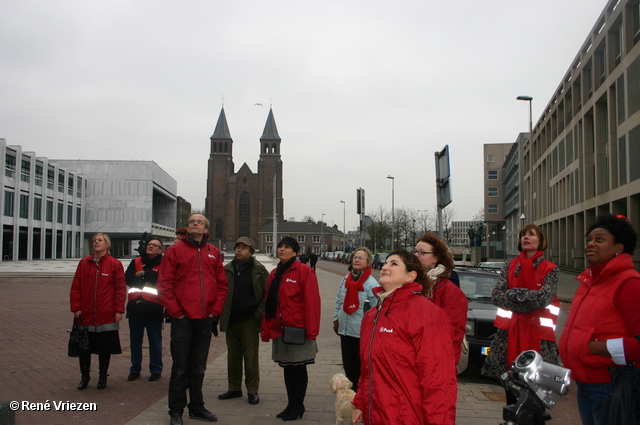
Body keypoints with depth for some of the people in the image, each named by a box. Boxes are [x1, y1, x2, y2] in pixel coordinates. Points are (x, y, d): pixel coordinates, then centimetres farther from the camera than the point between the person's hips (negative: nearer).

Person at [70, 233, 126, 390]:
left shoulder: (115, 264, -3)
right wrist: (76, 308, -2)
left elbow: (120, 288, -3)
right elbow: (76, 287, 4)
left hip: (106, 316, -2)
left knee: (105, 348, 9)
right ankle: (85, 376, 28)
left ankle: (103, 377, 25)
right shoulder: (84, 263, 4)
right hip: (85, 315, 2)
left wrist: (119, 310, -7)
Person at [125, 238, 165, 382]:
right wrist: (149, 278, -11)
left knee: (155, 340, 4)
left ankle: (156, 370, 15)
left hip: (153, 307, -4)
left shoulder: (163, 264, 2)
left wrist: (142, 274, -11)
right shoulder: (136, 262, 14)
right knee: (135, 340, 10)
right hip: (135, 307, 4)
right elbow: (127, 278, -1)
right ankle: (135, 369, 21)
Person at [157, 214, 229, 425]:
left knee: (198, 368, 14)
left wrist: (215, 310, 1)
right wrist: (176, 311, -10)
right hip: (182, 319, -3)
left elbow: (222, 284, 10)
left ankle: (197, 408, 25)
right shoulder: (175, 250, -1)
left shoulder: (214, 253, 9)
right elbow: (164, 284, -6)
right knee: (180, 367, 2)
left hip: (205, 320, 4)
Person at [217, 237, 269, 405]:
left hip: (250, 321, -4)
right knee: (233, 356, 13)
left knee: (251, 357, 1)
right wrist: (221, 315, 3)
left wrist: (259, 314, -11)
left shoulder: (259, 270, -3)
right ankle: (234, 388, 24)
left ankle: (252, 391, 11)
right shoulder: (227, 270, 8)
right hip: (231, 320, 4)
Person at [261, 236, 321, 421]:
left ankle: (298, 406, 18)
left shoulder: (304, 271, -10)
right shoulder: (274, 274, 12)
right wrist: (266, 329, 11)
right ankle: (291, 404, 26)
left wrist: (311, 330, -19)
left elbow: (312, 302, -15)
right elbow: (269, 303, 13)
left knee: (298, 368, 5)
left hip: (298, 329, -6)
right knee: (287, 368, 14)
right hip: (280, 329, 7)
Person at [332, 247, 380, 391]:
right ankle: (351, 389, 32)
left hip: (362, 331, -6)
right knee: (348, 364, 17)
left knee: (362, 367, 6)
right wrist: (336, 319, 15)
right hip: (345, 330, 6)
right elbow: (338, 301, 15)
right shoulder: (346, 279, 6)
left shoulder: (372, 284, -13)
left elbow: (376, 309, -13)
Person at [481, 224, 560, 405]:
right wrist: (529, 304, -10)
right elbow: (496, 296, -2)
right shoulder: (510, 266, 9)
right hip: (509, 331, 2)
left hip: (538, 335, -2)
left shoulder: (550, 269, 2)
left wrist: (513, 293, -8)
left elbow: (544, 298, -14)